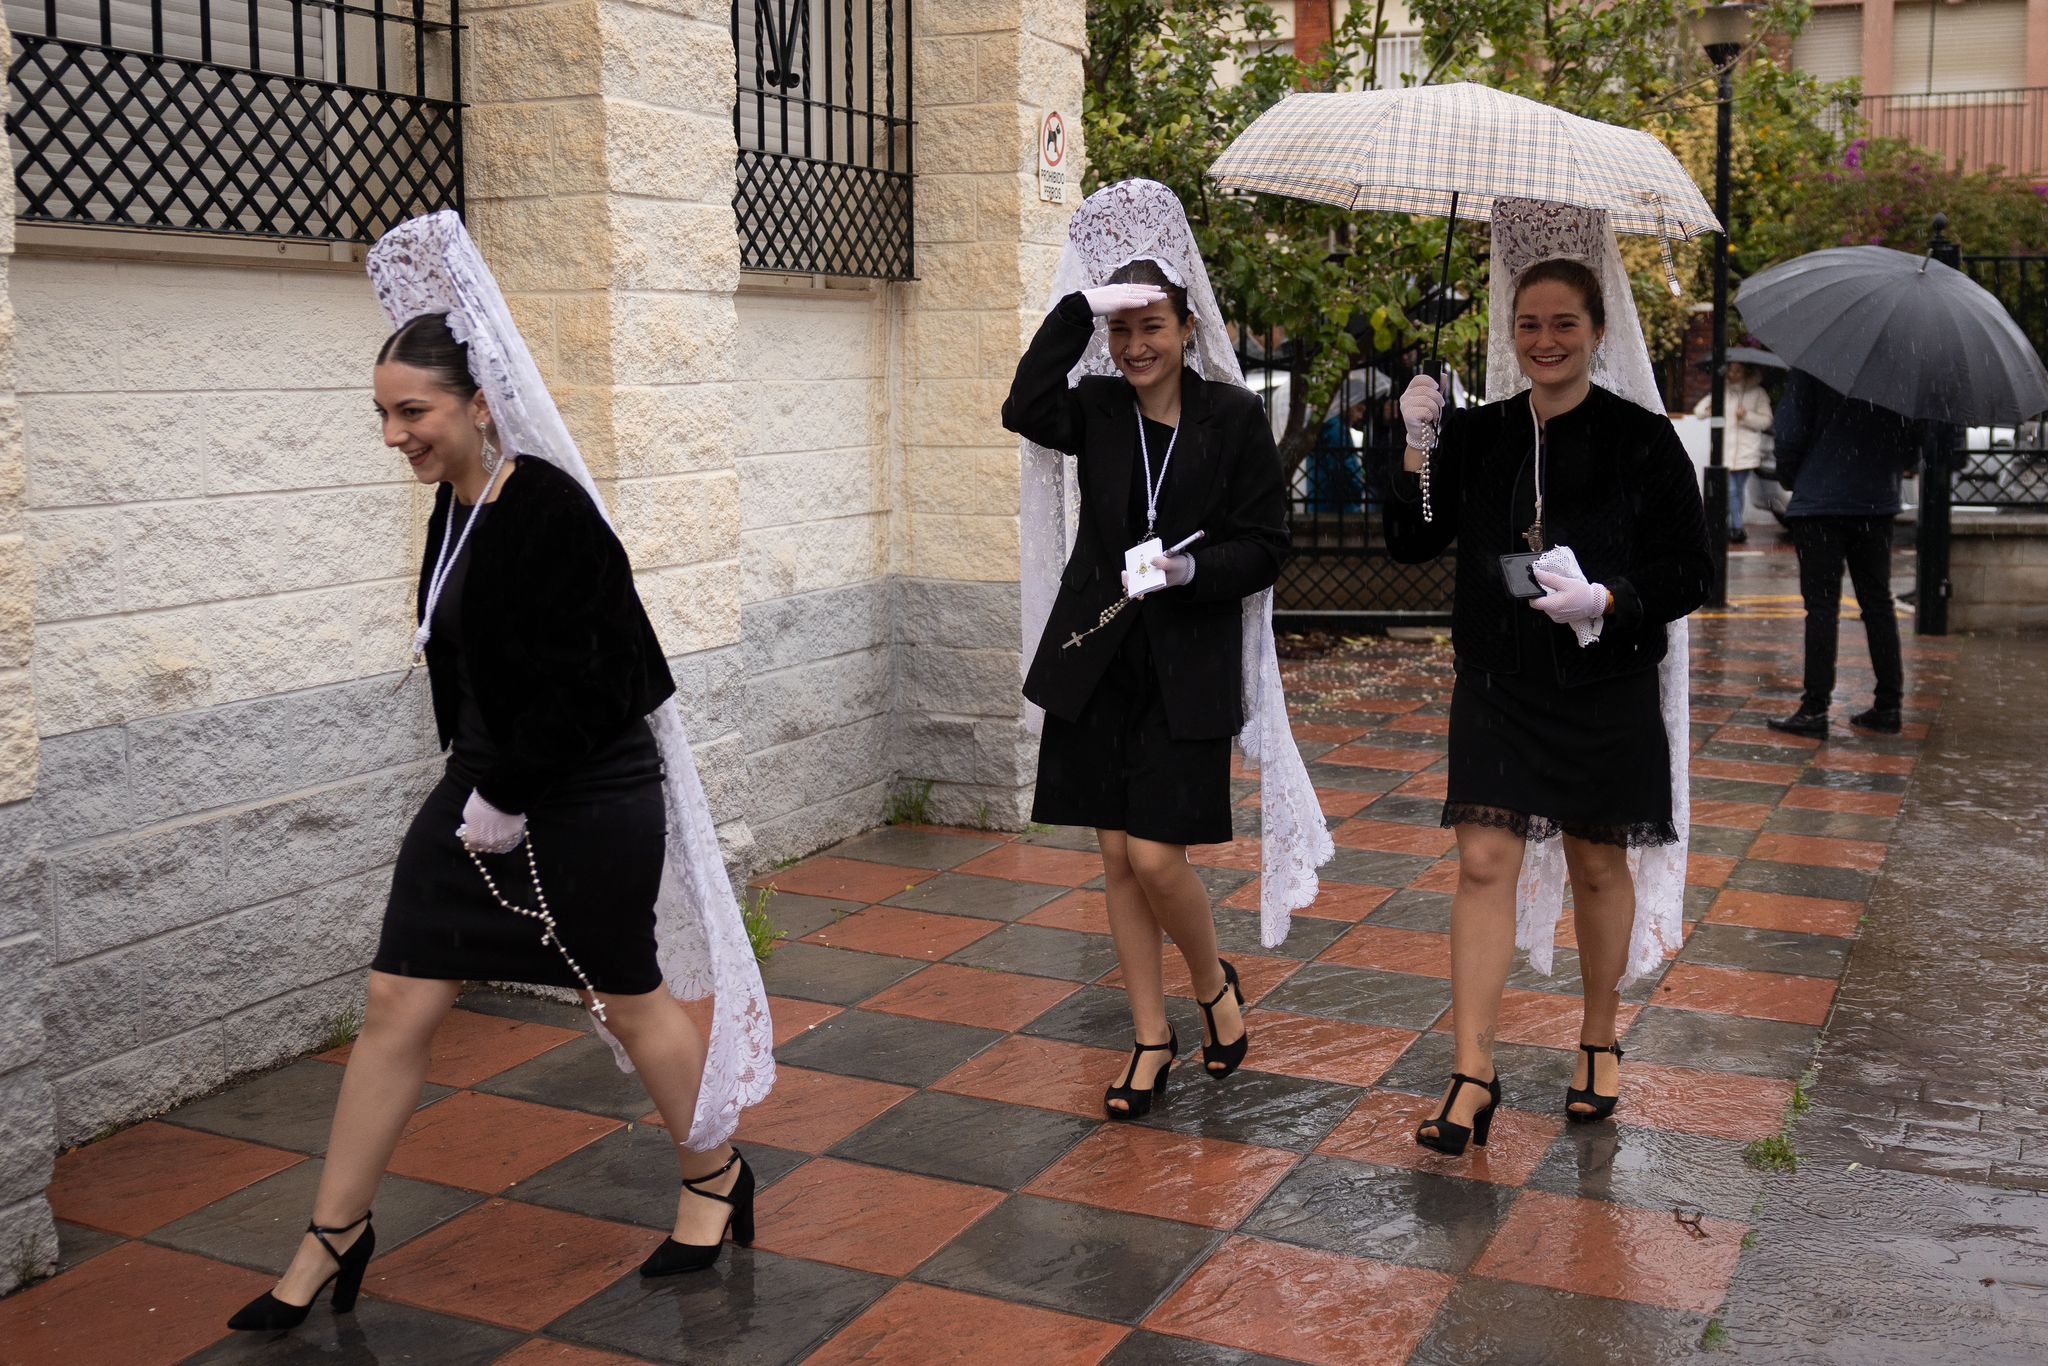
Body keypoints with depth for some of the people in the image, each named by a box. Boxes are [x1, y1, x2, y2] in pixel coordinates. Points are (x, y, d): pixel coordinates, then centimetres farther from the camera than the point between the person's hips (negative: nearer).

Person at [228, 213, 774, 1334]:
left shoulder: (549, 510, -20)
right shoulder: (455, 507, 5)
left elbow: (569, 684, -22)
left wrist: (508, 802, -16)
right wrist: (478, 787, 15)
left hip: (587, 799, -8)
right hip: (485, 788, 8)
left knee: (629, 1000, 9)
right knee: (397, 1002, 7)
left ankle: (715, 1178, 33)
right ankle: (335, 1238, 20)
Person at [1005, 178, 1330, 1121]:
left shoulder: (1233, 417, -2)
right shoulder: (1097, 409, 4)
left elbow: (1265, 547, -2)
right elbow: (1025, 410, -18)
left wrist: (1189, 569, -19)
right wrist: (1081, 304, -20)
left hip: (1188, 669, -3)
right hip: (1096, 661, 3)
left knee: (1157, 859, -8)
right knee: (1117, 859, 9)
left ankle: (1215, 984, 23)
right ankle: (1152, 1038, 24)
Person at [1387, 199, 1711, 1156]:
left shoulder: (1641, 439, -5)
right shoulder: (1477, 435, 5)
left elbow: (1689, 574, -5)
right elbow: (1412, 545, 2)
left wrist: (1606, 599, -22)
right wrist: (1419, 450, -12)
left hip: (1606, 690, -2)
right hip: (1497, 684, 2)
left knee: (1598, 864, 11)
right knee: (1483, 862, -4)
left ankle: (1598, 1044, 31)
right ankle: (1474, 1076, 1)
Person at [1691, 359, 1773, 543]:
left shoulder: (1757, 393, 6)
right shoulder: (1722, 391, 11)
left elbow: (1765, 421, 2)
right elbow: (1698, 409, 15)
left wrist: (1747, 416, -15)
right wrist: (1706, 410, -9)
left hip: (1745, 450, -1)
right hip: (1724, 450, 1)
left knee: (1739, 489, 5)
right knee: (1730, 490, -9)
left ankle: (1732, 527, 17)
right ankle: (1737, 528, -6)